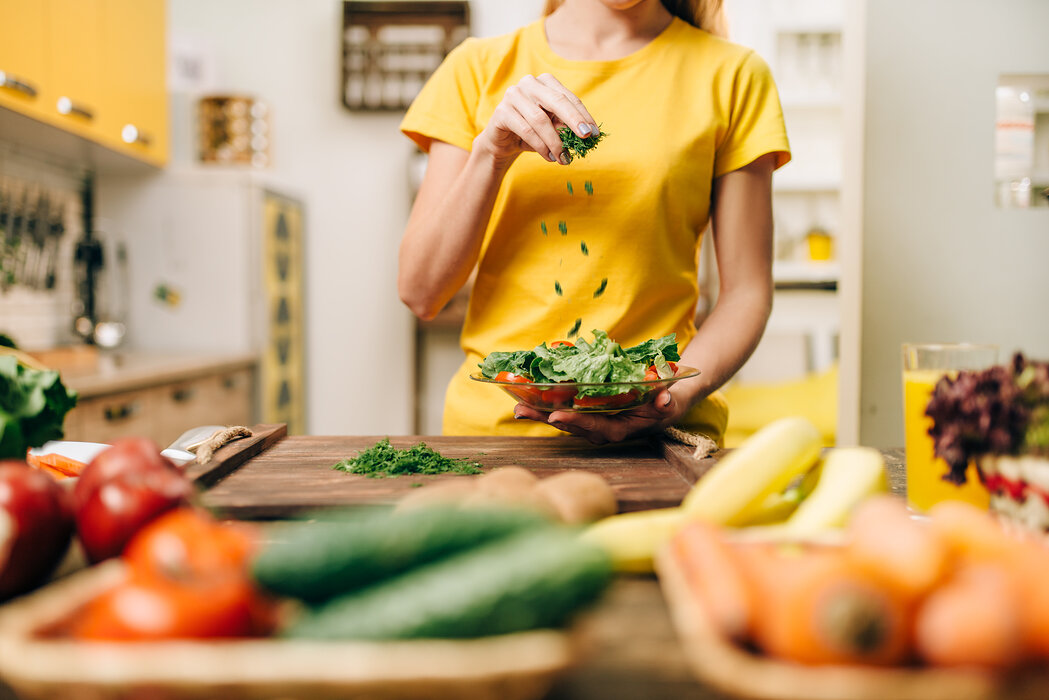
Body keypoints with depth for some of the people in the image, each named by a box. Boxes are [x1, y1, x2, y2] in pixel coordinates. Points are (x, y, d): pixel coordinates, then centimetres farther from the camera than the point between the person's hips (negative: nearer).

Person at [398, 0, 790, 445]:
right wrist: (490, 154, -10)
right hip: (493, 421, 2)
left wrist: (679, 394, -13)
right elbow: (420, 293, 3)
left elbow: (747, 292, 4)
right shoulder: (478, 66, 8)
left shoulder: (730, 75, 6)